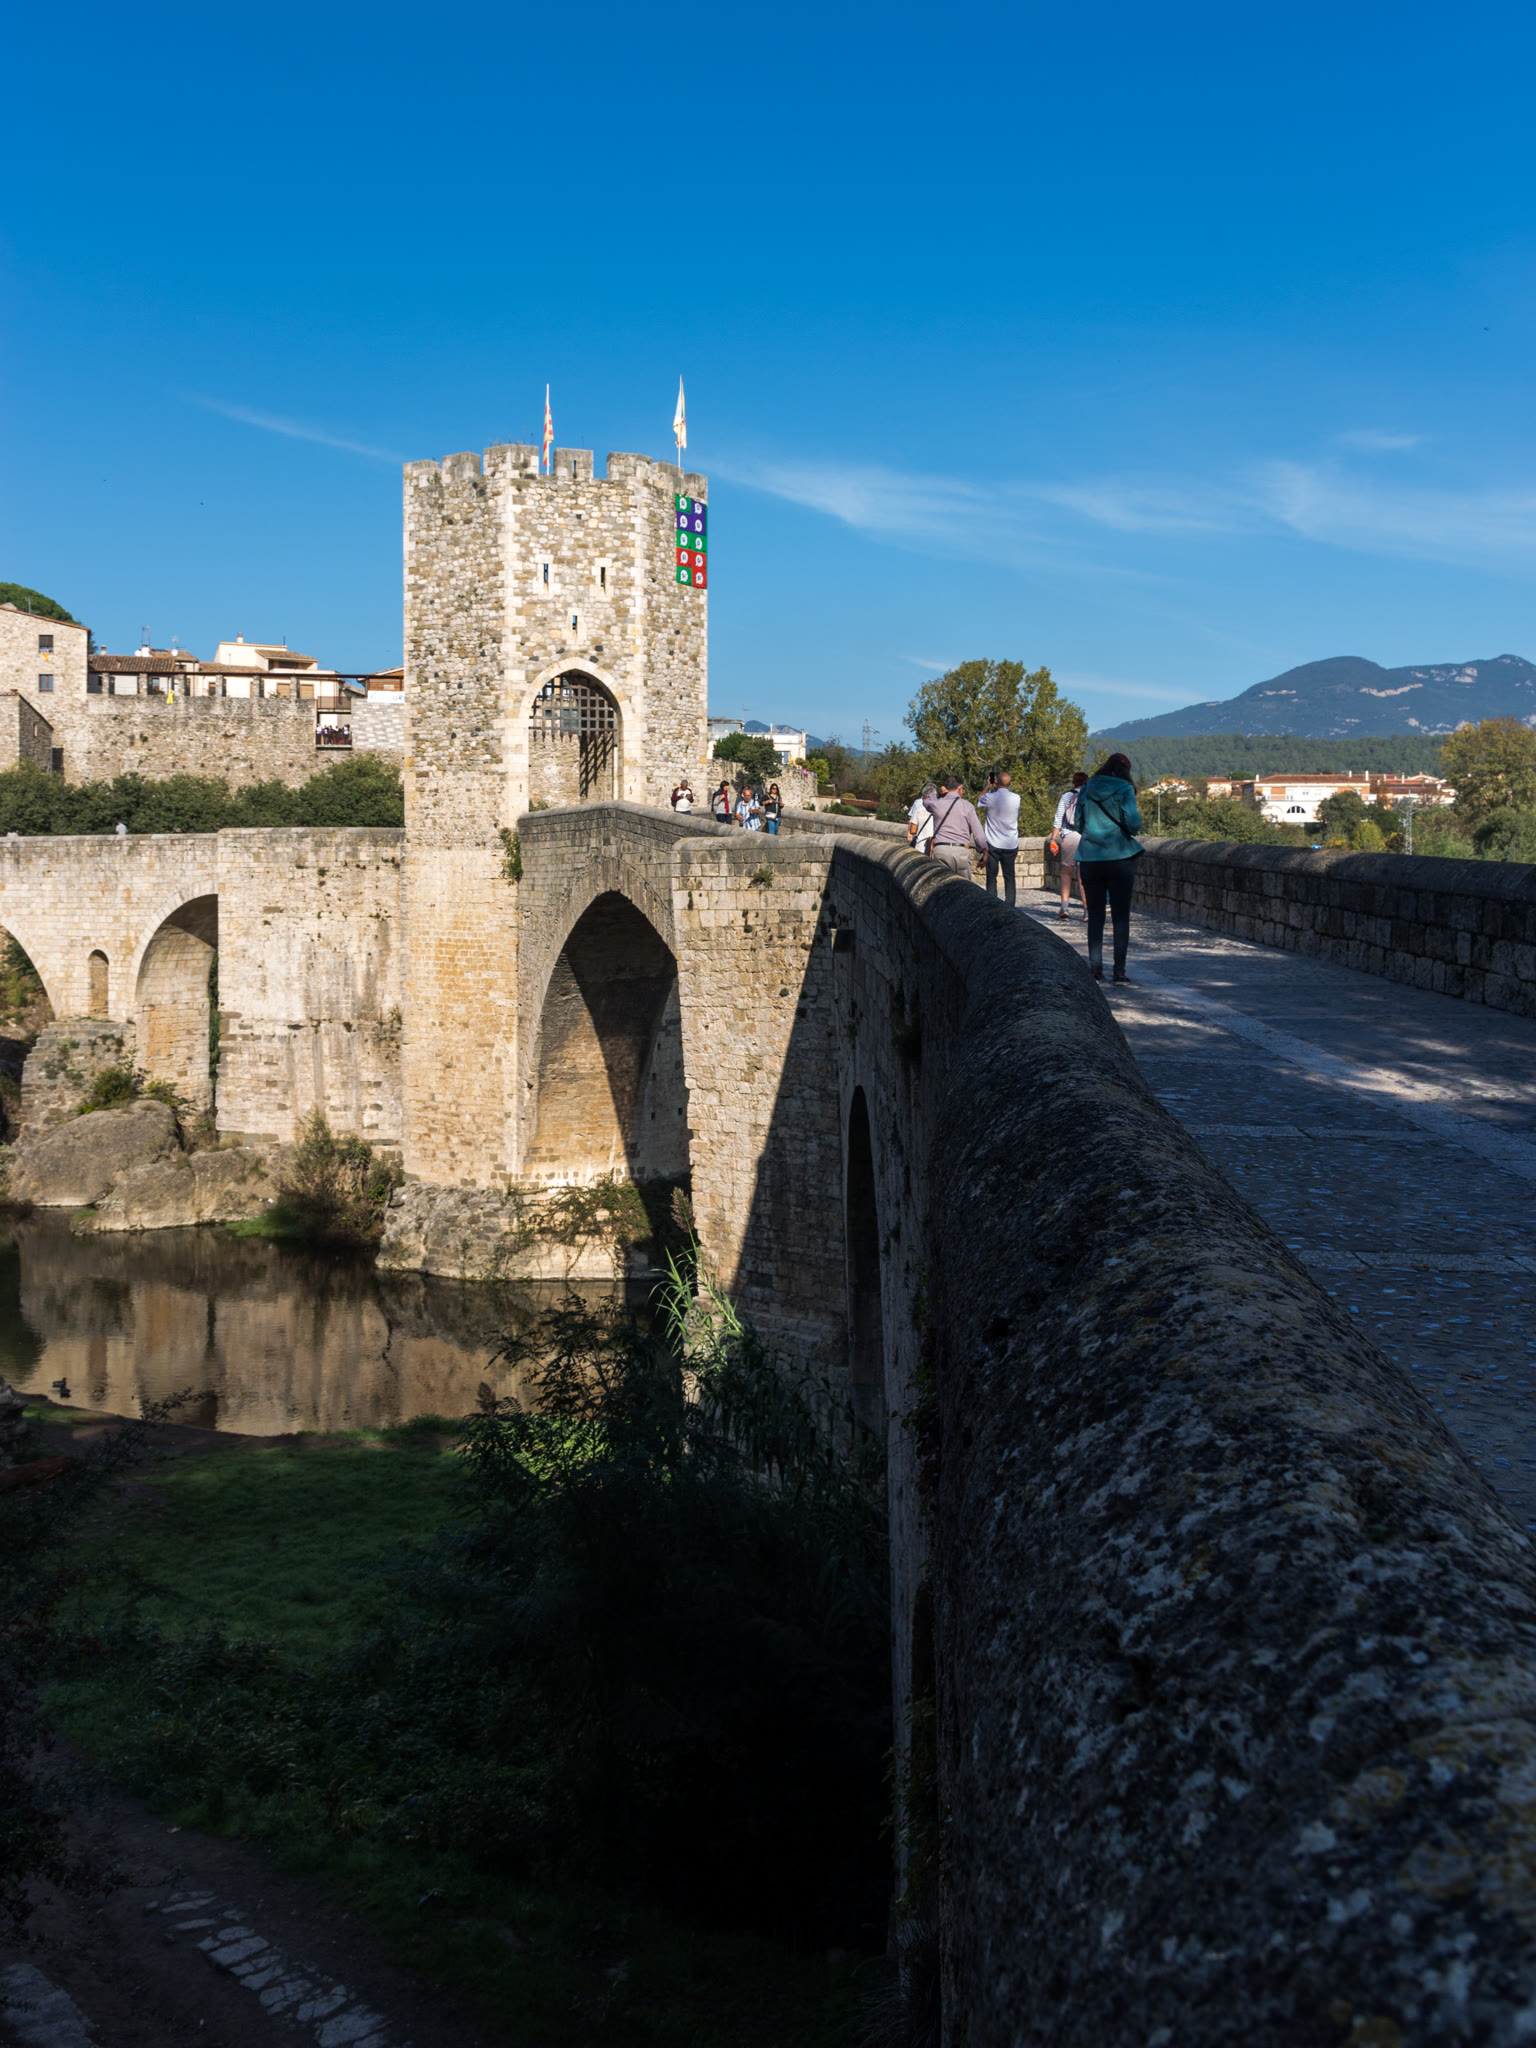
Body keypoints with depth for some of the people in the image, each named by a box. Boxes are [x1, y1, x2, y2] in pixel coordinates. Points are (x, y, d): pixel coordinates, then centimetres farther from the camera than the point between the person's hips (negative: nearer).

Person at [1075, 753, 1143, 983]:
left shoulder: (1086, 790, 8)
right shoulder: (1124, 790, -3)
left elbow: (1078, 824, 12)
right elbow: (1133, 823, -12)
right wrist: (1136, 825, 10)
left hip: (1089, 858, 3)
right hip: (1119, 858, -3)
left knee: (1095, 917, 8)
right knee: (1121, 916, 3)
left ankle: (1096, 968, 4)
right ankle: (1119, 969, -1)